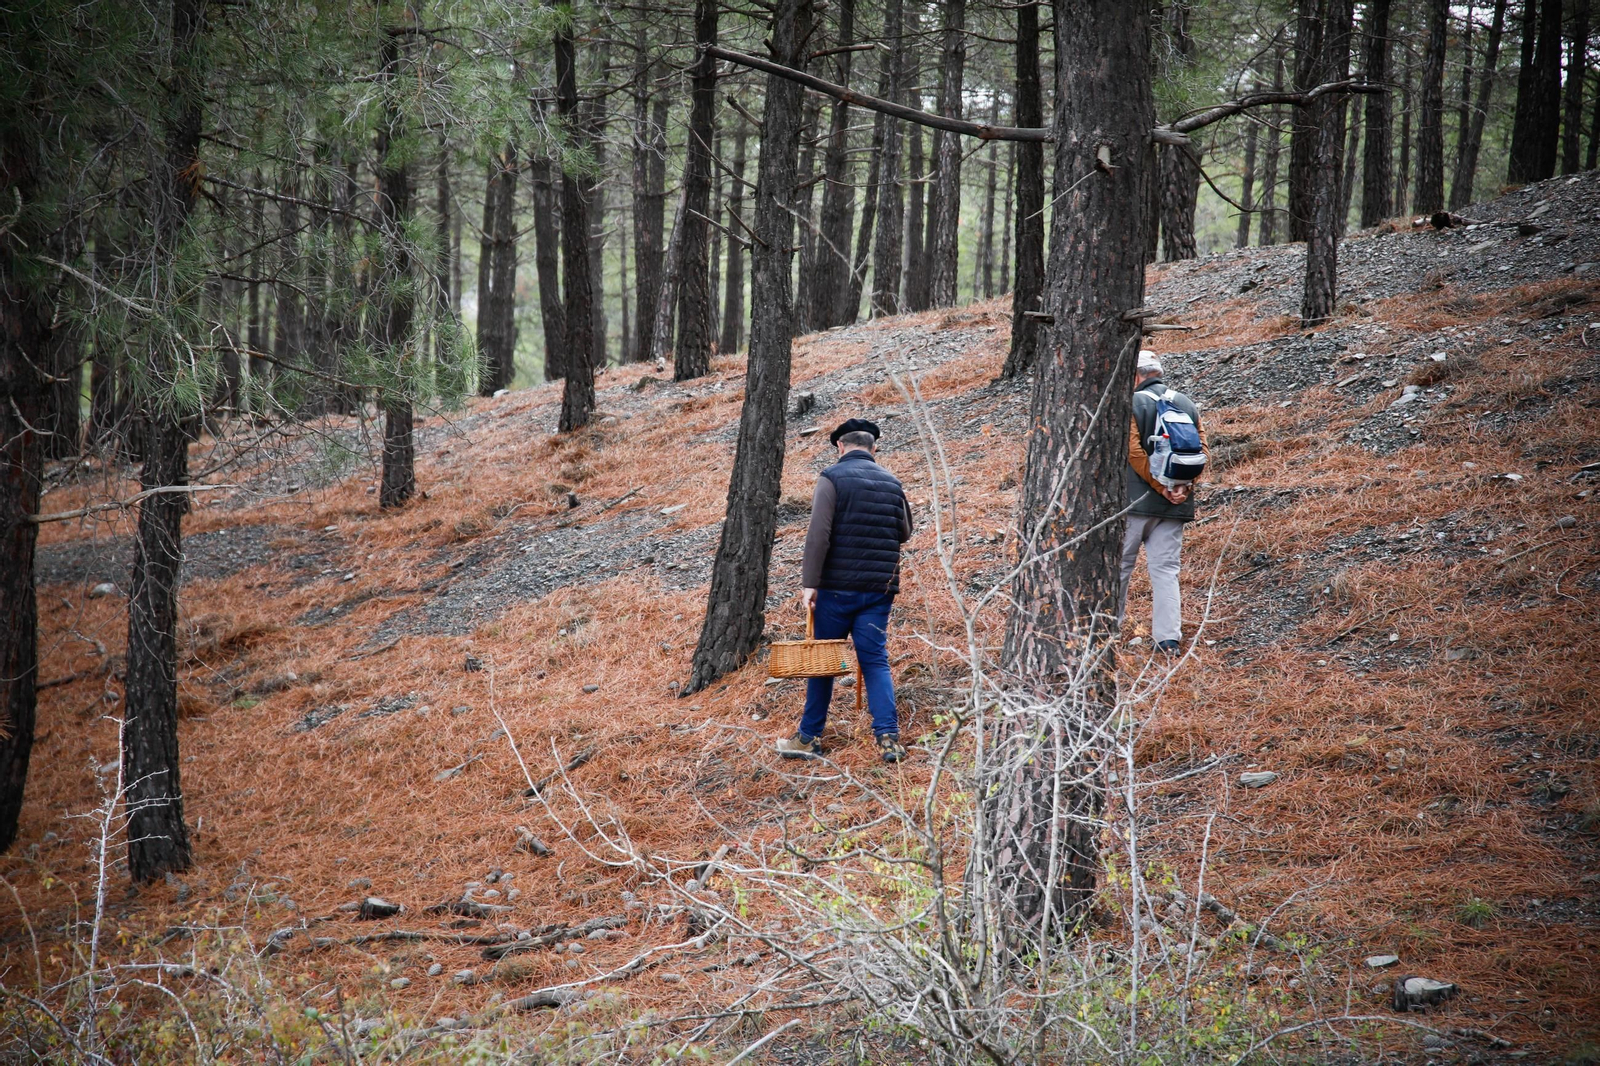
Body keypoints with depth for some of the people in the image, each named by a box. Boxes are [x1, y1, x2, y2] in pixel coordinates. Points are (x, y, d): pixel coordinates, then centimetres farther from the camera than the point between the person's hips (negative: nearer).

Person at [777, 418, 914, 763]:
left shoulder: (833, 478, -7)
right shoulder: (891, 482, 9)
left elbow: (819, 534, -16)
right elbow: (904, 533, 19)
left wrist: (809, 583, -15)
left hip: (837, 587, -4)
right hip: (880, 589, 4)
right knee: (875, 661, 6)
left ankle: (809, 737, 14)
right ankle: (888, 738, -5)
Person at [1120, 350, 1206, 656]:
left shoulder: (1131, 404, -7)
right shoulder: (1187, 405, 11)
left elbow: (1134, 452, -16)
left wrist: (1162, 488, -12)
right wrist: (1184, 487, -5)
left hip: (1135, 500, -5)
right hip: (1174, 506, 5)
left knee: (1119, 564, 7)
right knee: (1166, 570, 5)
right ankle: (1169, 638, -3)